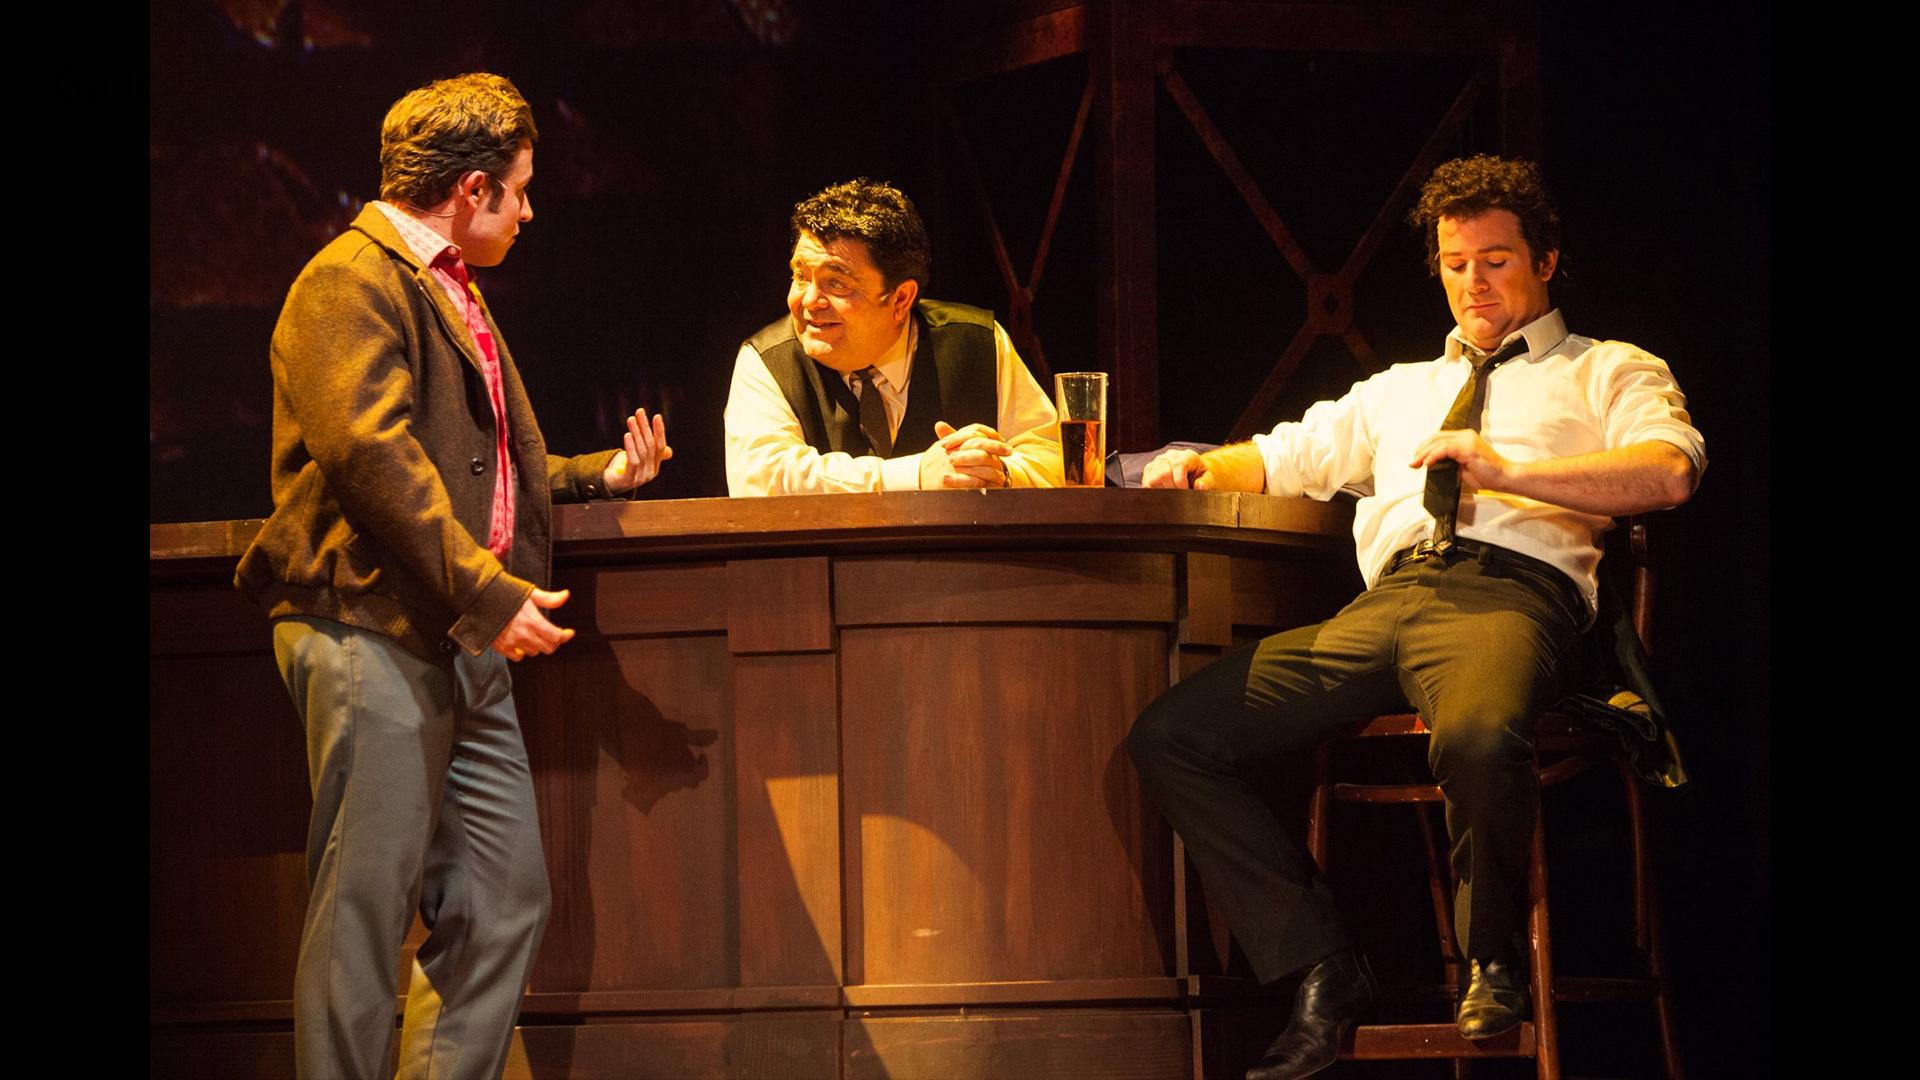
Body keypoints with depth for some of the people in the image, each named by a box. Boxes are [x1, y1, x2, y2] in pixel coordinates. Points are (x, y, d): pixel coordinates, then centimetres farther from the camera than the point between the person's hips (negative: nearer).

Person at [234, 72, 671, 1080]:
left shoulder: (451, 296, 25)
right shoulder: (351, 281, -8)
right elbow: (371, 451, -19)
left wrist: (599, 475, 23)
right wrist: (485, 589, -22)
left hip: (460, 645, 10)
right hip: (370, 634, -10)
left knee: (506, 904, 6)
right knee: (364, 911, -8)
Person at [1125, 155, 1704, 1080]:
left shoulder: (1606, 373, 19)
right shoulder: (1400, 390, 37)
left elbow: (1669, 473, -2)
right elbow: (1282, 460, 34)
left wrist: (1505, 471, -12)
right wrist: (1201, 468, 11)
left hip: (1510, 590, -6)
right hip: (1381, 602, 6)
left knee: (1477, 739, -42)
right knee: (1168, 737, -14)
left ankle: (1493, 961, -13)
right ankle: (1322, 970, -11)